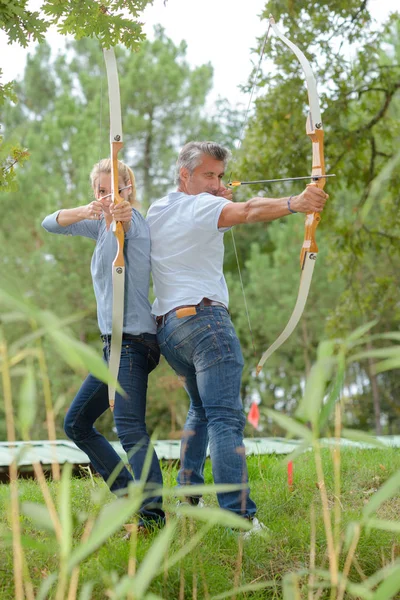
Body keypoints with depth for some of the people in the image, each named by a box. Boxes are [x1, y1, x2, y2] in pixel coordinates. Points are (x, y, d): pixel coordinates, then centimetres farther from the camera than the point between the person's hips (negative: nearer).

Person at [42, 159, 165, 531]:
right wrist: (84, 211, -15)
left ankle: (152, 511, -34)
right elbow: (50, 224, 6)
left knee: (129, 425, -25)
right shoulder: (102, 225, 15)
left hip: (132, 340, -10)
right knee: (76, 423, 16)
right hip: (116, 343, 10)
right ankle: (130, 492, 19)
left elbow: (126, 219, -35)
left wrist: (120, 215, -60)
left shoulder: (132, 221, -9)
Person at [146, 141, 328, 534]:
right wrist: (293, 203, -38)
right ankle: (239, 515, -23)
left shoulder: (156, 212, 18)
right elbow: (247, 212, -23)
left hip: (166, 328, 9)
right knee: (225, 417, -15)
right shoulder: (200, 207, -6)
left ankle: (187, 496, 23)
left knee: (201, 409, 25)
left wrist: (219, 200, 11)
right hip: (204, 320, -8)